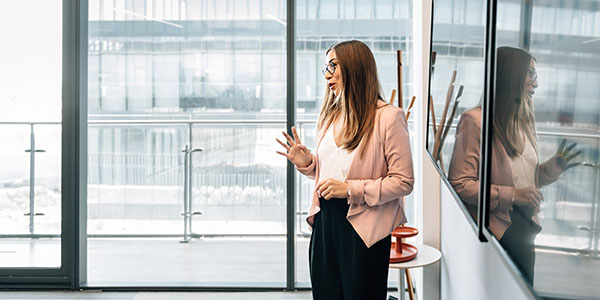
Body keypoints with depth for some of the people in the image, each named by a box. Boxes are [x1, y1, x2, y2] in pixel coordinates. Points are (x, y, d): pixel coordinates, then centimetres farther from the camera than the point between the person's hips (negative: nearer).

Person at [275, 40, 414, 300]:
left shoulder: (388, 117, -11)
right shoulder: (331, 115, 11)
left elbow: (403, 181, -14)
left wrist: (351, 189, -18)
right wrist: (307, 163, 1)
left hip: (363, 228, -6)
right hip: (325, 221, 7)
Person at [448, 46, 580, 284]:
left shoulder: (523, 122, 11)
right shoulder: (475, 121, -15)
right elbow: (459, 183, -20)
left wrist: (553, 167, 1)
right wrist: (510, 195, -21)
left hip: (524, 229, 8)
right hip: (495, 229, -8)